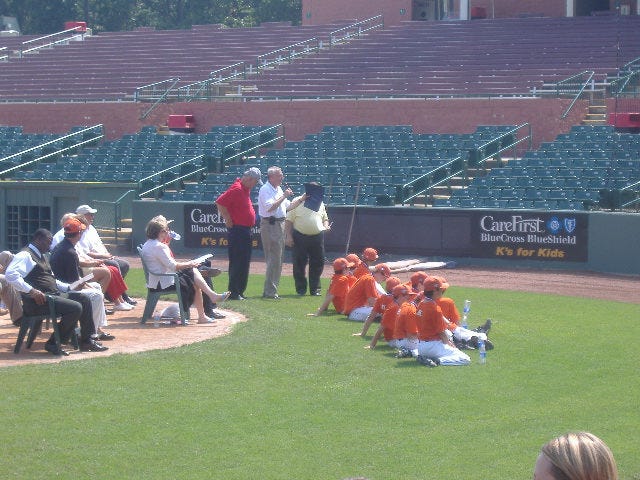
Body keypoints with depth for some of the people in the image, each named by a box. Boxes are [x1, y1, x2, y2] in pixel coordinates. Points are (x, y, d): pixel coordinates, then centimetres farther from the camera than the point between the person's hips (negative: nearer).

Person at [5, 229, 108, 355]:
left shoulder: (42, 257, 24)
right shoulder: (25, 255, -8)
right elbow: (10, 274, -24)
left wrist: (69, 287, 18)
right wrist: (32, 291, -27)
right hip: (40, 300, -10)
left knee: (84, 299, 6)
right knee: (75, 308, -22)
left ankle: (88, 340, 9)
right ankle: (53, 344, -14)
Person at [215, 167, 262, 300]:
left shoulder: (245, 189, 13)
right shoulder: (237, 189, -17)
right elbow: (220, 202, -24)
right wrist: (228, 220, -18)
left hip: (246, 231, 10)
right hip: (237, 230, -10)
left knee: (244, 263, 13)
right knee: (237, 263, -8)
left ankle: (239, 292, 18)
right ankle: (233, 293, -6)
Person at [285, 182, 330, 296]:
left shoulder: (320, 203, 12)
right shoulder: (297, 202, -3)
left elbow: (325, 218, 24)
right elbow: (289, 221, -4)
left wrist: (326, 226, 1)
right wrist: (288, 236, -12)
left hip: (317, 238, 4)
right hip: (300, 237, -4)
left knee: (317, 264, 4)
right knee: (299, 264, 0)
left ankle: (315, 289, 13)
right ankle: (301, 289, 10)